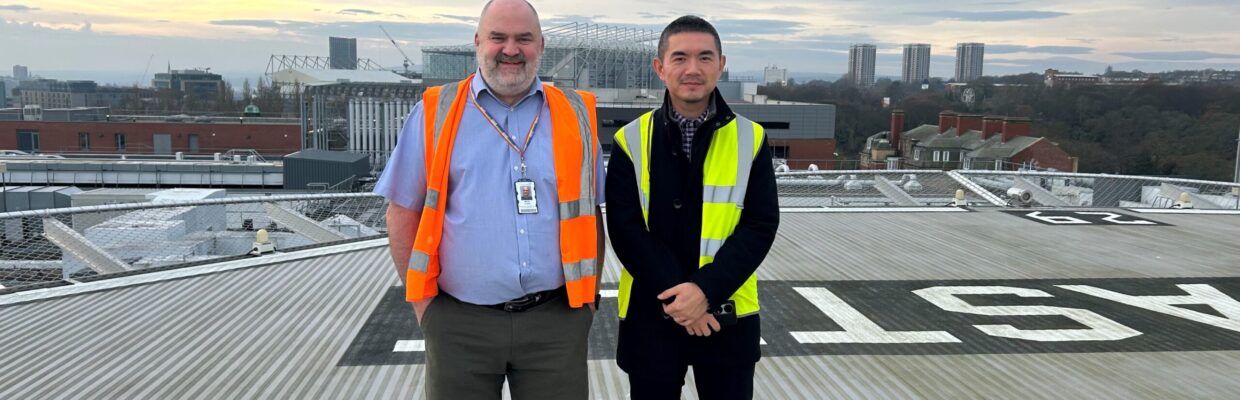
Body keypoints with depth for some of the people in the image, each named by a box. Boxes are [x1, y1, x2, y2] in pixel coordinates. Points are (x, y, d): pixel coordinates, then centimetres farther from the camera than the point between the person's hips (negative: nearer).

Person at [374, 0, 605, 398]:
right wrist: (422, 302, 1)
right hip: (460, 322, -1)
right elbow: (403, 213, 4)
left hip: (556, 319, 1)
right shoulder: (436, 114, 1)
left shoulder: (576, 116, 5)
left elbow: (590, 215, 12)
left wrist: (588, 295, 7)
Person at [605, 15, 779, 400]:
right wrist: (674, 295, -17)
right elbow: (625, 228, -7)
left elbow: (760, 224, -6)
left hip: (726, 313, 1)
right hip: (650, 313, 0)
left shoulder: (750, 139, 0)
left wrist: (706, 289, -18)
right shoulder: (631, 141, -2)